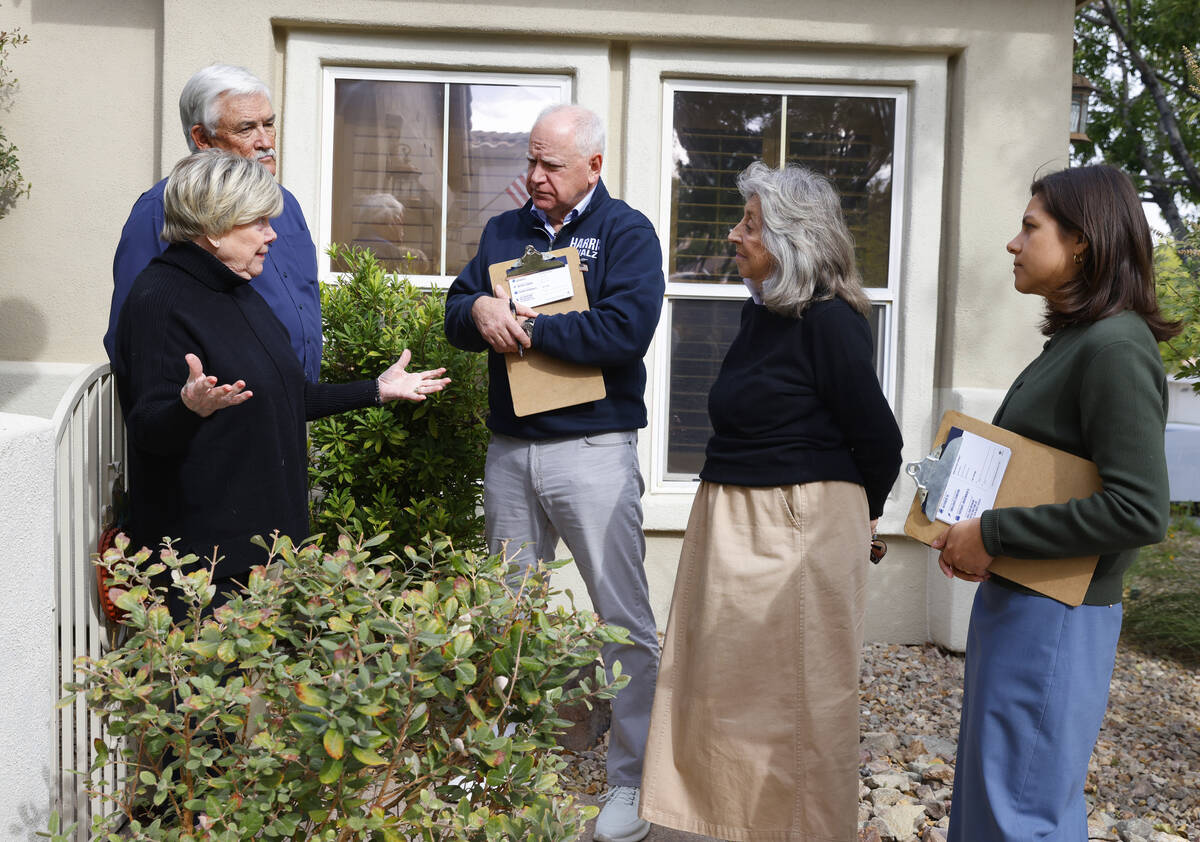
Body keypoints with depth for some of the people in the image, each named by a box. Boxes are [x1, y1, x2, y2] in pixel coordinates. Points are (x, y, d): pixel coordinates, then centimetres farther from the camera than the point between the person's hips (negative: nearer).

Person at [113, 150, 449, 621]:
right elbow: (149, 430, -20)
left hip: (265, 527, 9)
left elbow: (282, 397, 21)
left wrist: (376, 390, 19)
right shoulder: (159, 300, -14)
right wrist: (193, 407, -42)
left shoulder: (237, 293, 15)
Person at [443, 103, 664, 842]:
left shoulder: (626, 232, -3)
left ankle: (633, 780, 12)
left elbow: (625, 331, -18)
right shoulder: (504, 231, 14)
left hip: (593, 449, -5)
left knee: (624, 619, 0)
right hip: (509, 449, 6)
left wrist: (525, 327, -14)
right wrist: (480, 310, -13)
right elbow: (456, 316, 11)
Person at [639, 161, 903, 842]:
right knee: (726, 685, 17)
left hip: (800, 530, -9)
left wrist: (858, 512, 4)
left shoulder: (828, 323, -16)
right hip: (732, 523, 9)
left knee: (793, 698, 5)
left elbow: (879, 441, -13)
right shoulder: (761, 313, 9)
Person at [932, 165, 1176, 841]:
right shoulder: (1074, 338, 11)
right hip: (1016, 600, 10)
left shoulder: (1116, 348, -18)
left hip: (1054, 614, -10)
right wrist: (973, 535, 5)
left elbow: (1140, 511, -26)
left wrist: (993, 535, -20)